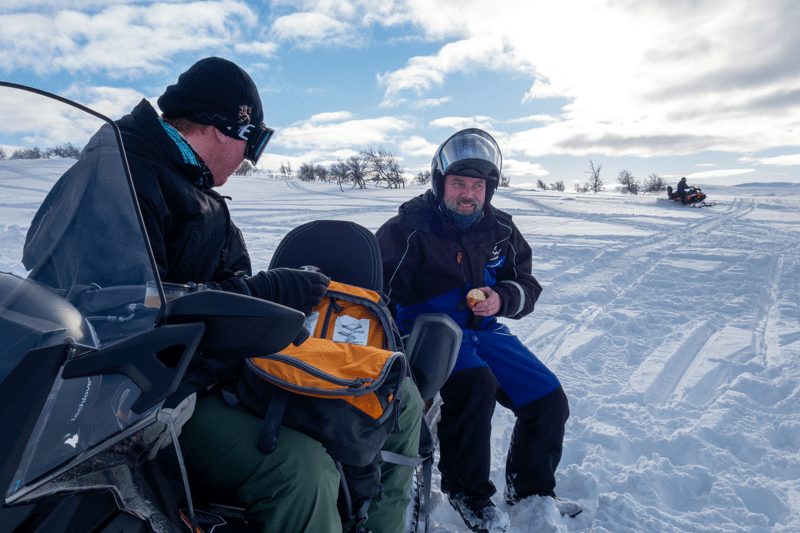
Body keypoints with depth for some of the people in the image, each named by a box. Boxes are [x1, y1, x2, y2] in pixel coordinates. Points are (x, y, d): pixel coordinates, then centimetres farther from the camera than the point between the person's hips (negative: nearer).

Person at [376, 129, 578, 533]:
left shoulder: (500, 230, 6)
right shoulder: (409, 229, -10)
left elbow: (527, 284, 10)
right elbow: (379, 293, -9)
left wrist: (501, 299, -13)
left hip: (484, 328, 6)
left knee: (550, 402, -1)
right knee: (476, 385, -34)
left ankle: (529, 491, 26)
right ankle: (466, 491, -5)